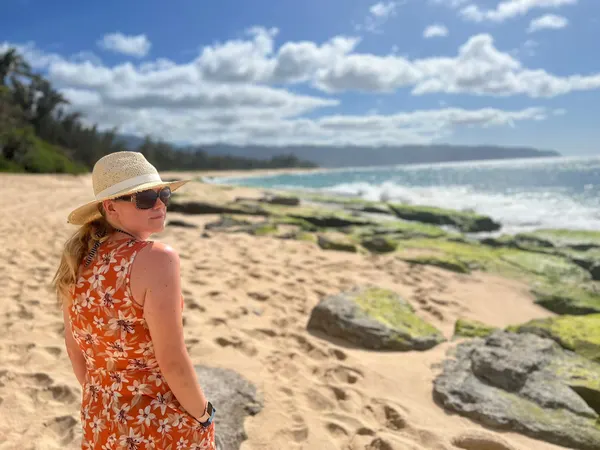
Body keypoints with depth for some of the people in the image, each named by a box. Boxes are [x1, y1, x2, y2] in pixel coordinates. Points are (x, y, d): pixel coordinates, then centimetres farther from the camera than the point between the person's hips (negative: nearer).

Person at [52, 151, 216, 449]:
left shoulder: (78, 260, -5)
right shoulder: (157, 258, -25)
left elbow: (74, 346, 5)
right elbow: (172, 361, -25)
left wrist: (100, 402, 19)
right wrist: (203, 415, -9)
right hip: (163, 424, -5)